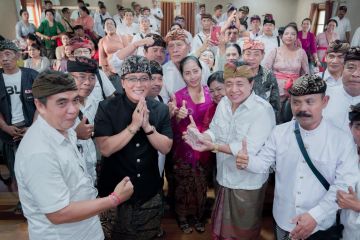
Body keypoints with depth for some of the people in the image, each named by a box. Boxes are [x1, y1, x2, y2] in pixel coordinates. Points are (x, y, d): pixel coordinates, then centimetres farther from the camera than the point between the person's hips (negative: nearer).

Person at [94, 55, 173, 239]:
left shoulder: (160, 109, -4)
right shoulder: (106, 108, -12)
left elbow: (166, 148, -8)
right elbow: (105, 149, -19)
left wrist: (147, 126, -22)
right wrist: (133, 126, -26)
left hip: (150, 192, 3)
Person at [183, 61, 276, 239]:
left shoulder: (262, 110, -22)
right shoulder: (224, 103, -1)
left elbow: (250, 149, -28)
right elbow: (215, 132, 1)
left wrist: (214, 147, -32)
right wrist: (200, 136, -20)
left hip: (247, 183, -6)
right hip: (225, 177, 6)